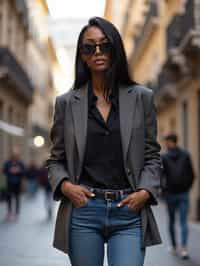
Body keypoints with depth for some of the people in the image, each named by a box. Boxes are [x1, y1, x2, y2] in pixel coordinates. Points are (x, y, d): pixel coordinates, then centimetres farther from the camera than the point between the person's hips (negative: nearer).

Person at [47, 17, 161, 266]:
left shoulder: (141, 97, 7)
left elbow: (152, 156, 9)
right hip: (84, 210, 1)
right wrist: (65, 185, -8)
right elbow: (55, 159, 11)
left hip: (129, 211, 0)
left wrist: (145, 191, -8)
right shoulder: (66, 102, 7)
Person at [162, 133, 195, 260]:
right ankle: (184, 248, -15)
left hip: (170, 193, -1)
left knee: (172, 221, 15)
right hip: (184, 193, 1)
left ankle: (174, 247, 23)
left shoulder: (164, 157, -5)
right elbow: (192, 174, 2)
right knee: (184, 222, -1)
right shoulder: (185, 155, 1)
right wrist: (187, 187, 12)